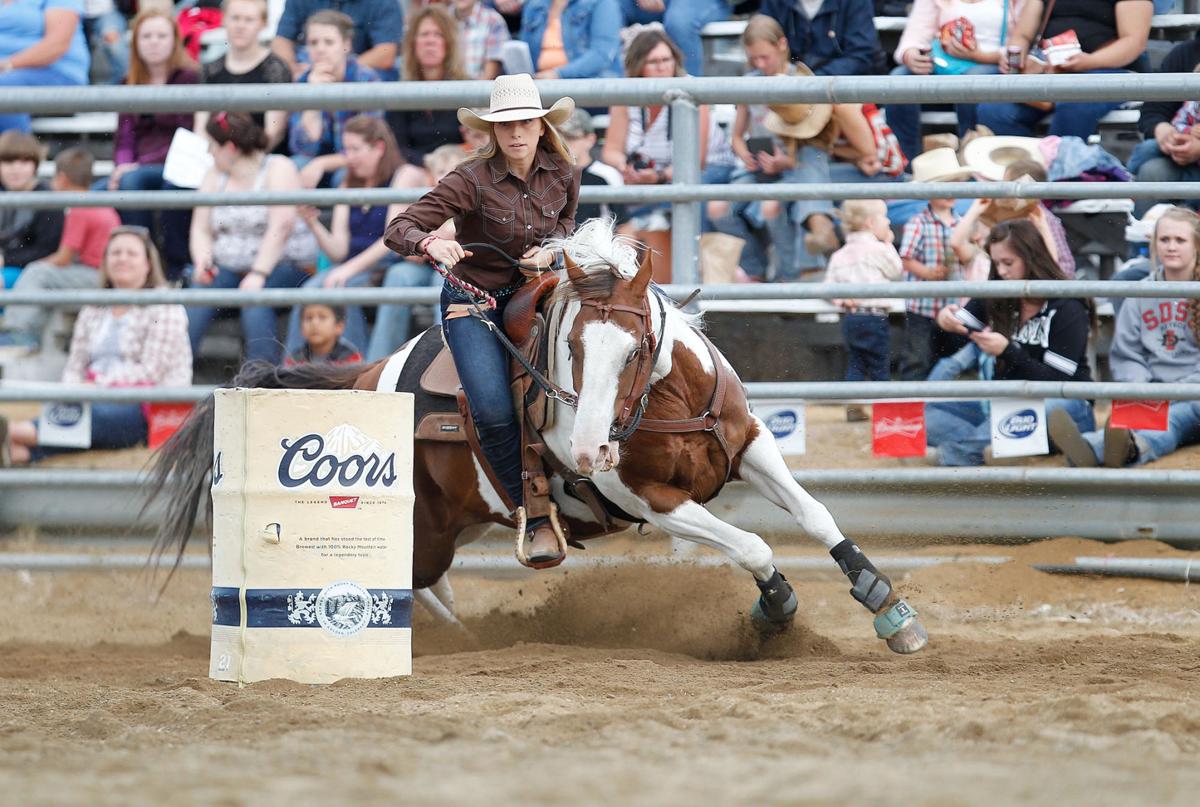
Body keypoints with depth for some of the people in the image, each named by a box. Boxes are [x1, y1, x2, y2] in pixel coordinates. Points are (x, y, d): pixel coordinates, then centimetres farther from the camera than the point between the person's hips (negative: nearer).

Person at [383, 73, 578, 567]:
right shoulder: (473, 180, -18)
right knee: (494, 412, -24)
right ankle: (533, 512, -7)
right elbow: (399, 230, -21)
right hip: (473, 302, -4)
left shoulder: (561, 174, -4)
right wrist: (432, 242, -43)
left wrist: (551, 249, -4)